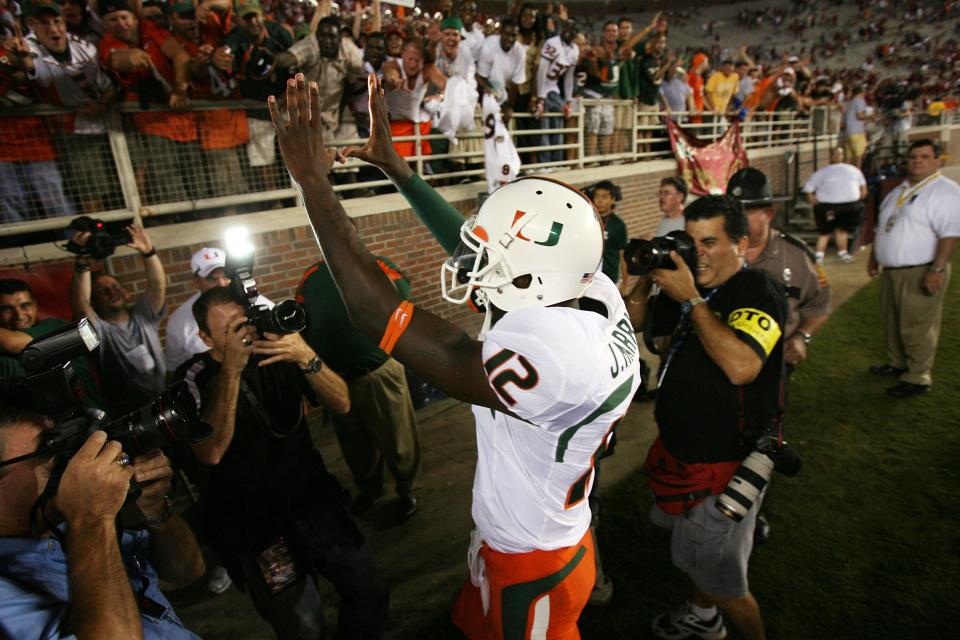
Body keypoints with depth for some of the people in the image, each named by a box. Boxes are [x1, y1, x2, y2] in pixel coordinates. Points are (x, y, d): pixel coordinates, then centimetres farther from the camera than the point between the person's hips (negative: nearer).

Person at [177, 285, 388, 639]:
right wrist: (231, 368, -28)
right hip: (251, 519, -3)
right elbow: (211, 453, -24)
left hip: (312, 495, 3)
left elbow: (341, 404, -9)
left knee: (369, 592, 3)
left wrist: (307, 359, -26)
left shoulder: (279, 351, -2)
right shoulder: (194, 377, -9)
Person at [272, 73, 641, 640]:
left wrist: (313, 180, -28)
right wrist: (396, 166, 0)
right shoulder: (594, 295, -15)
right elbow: (468, 245, -5)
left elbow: (380, 315, -35)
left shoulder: (543, 354, -40)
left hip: (531, 571, -7)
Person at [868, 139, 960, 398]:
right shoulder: (899, 191, 16)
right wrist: (874, 258, 22)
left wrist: (937, 270, -24)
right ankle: (897, 364, 34)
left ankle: (918, 379, 7)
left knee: (917, 328, -3)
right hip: (891, 270, 8)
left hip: (920, 273, -8)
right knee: (892, 323, 18)